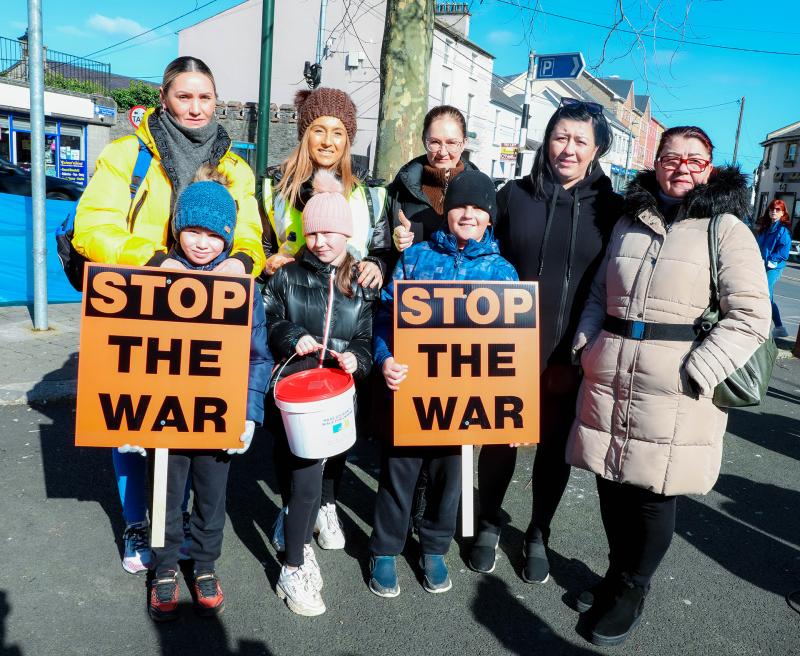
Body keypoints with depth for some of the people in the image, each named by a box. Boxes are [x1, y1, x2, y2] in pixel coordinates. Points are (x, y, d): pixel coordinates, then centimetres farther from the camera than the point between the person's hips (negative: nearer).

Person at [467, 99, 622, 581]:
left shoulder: (610, 208, -1)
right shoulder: (515, 195, 1)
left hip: (571, 356, 0)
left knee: (555, 446, 13)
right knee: (499, 439, 12)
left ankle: (538, 535, 35)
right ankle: (489, 524, 35)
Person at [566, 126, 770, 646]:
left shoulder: (726, 228, -1)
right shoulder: (630, 222, 13)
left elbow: (750, 316, -8)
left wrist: (695, 374, -16)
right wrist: (587, 345, 5)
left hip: (675, 391, -4)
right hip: (608, 379, 4)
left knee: (654, 494, 5)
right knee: (611, 484, 12)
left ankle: (632, 590, 29)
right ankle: (617, 574, 36)